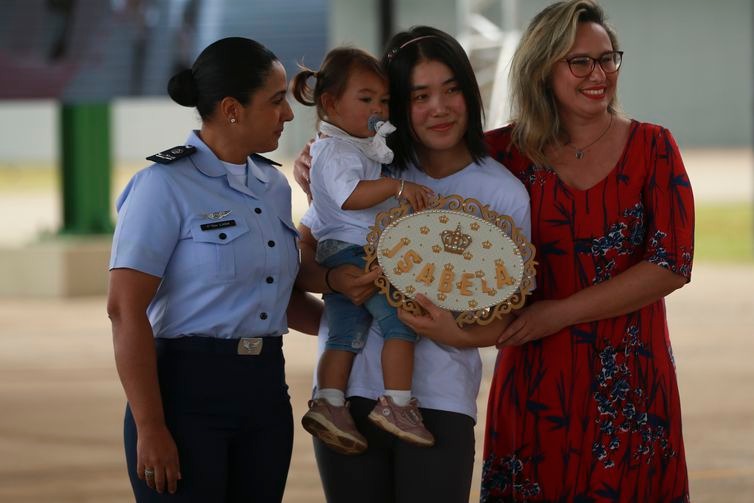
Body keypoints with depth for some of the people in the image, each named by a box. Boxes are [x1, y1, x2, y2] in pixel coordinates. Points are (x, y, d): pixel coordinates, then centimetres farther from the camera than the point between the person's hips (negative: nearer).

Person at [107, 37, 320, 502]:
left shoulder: (274, 186, 12)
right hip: (188, 391, -7)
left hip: (265, 391, 7)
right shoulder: (166, 186, -9)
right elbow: (125, 309, -14)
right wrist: (150, 428, -19)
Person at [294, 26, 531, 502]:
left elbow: (493, 325, -2)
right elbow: (298, 260, 4)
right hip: (347, 389, 2)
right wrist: (334, 279, -17)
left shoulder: (504, 194, -1)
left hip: (440, 404, -2)